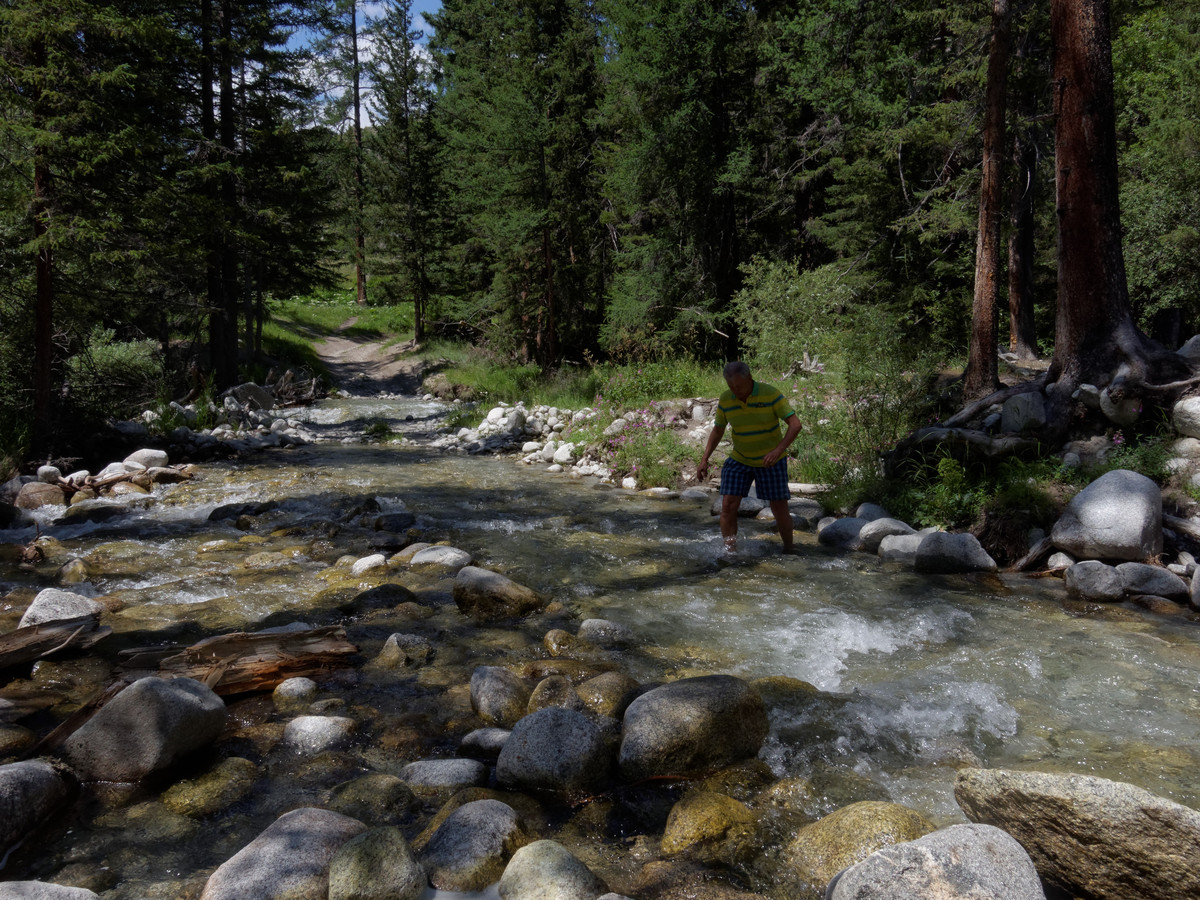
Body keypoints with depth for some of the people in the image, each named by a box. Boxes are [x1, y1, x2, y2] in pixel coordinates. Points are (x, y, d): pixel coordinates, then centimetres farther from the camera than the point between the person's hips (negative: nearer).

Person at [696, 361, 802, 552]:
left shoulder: (771, 394, -19)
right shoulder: (725, 400, -7)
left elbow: (795, 424, -22)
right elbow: (717, 431, 6)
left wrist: (778, 450, -37)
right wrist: (704, 459, -5)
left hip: (771, 462, -3)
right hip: (739, 461, 3)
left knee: (780, 509, 3)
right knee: (728, 506, -11)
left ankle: (788, 551, 25)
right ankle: (731, 554, -4)